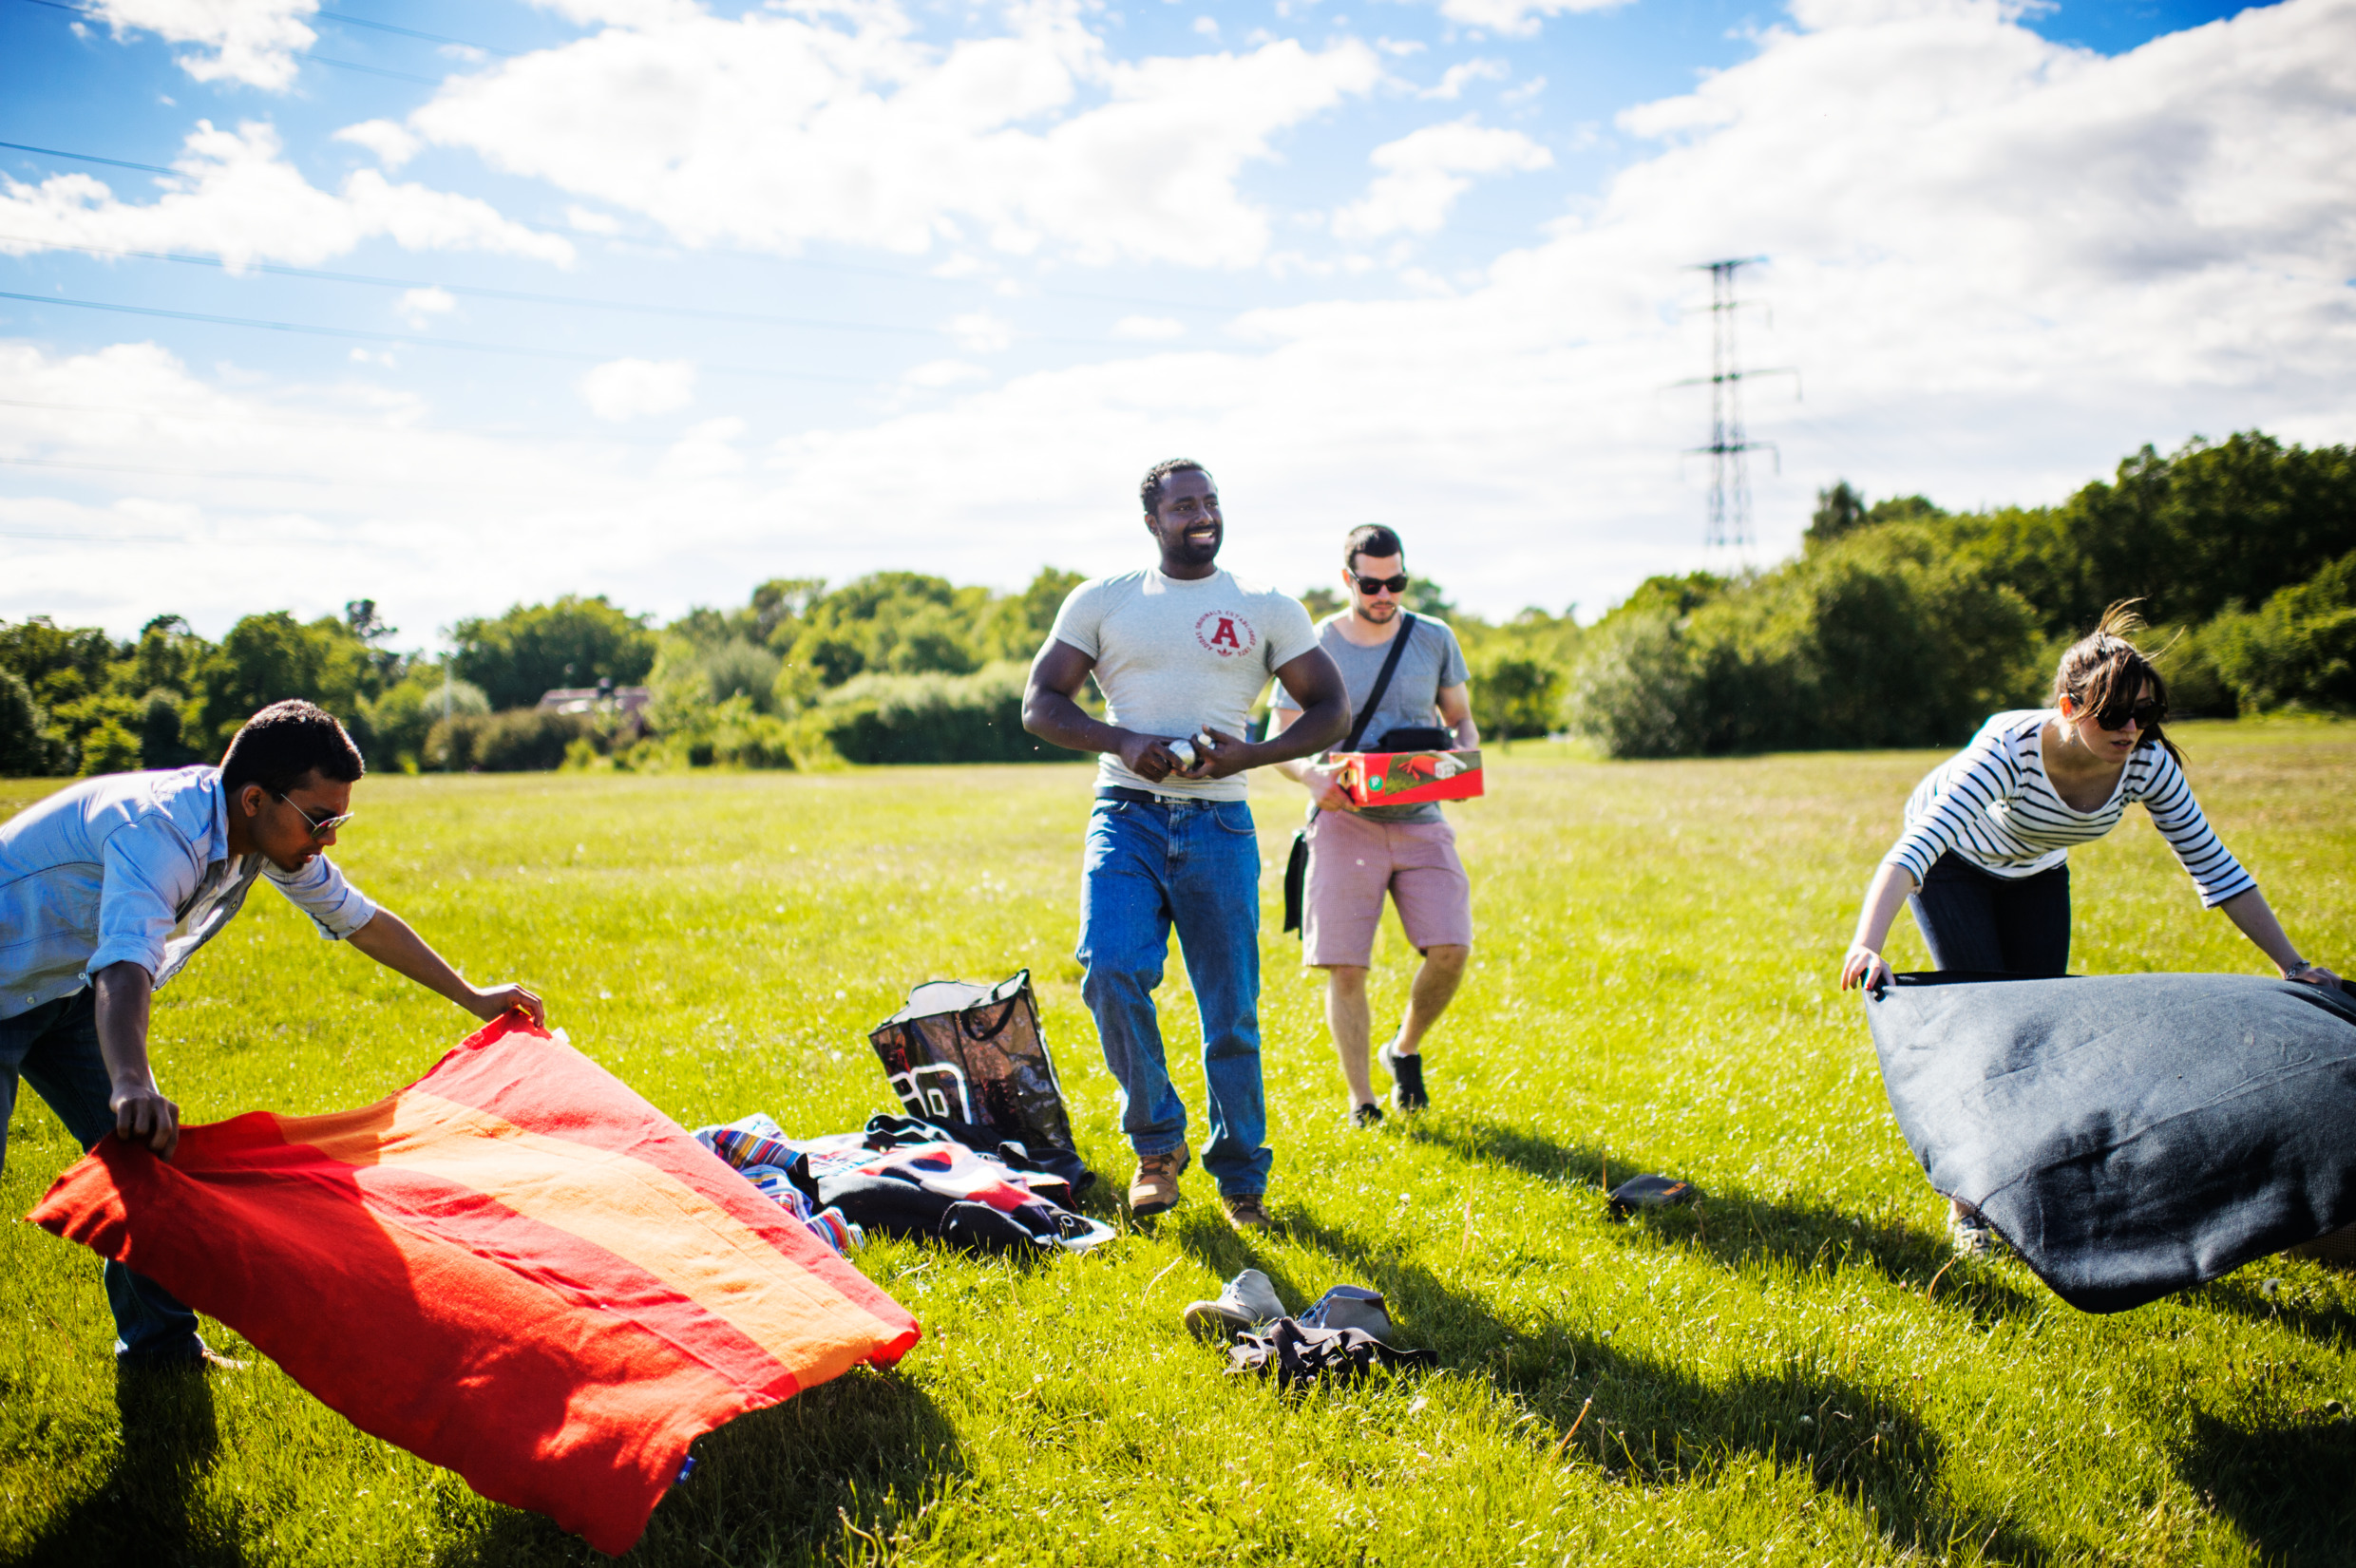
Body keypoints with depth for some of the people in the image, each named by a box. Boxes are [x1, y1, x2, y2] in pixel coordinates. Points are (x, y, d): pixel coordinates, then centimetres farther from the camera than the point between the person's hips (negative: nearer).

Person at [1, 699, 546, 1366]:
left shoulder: (274, 834, -10)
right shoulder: (158, 835, -37)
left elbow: (361, 920, 5)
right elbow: (125, 967, -53)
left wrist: (471, 995, 10)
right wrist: (131, 1084, -71)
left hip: (68, 990, 8)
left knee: (145, 1150, 4)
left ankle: (161, 1346, 17)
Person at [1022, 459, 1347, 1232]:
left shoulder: (1267, 608, 9)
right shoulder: (1101, 600, 9)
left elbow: (1331, 710, 9)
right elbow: (1040, 703, 6)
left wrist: (1250, 754, -9)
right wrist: (1123, 742, -12)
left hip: (1218, 824, 1)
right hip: (1126, 816, 0)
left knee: (1230, 1010, 2)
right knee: (1112, 968, -21)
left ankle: (1242, 1177, 19)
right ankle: (1157, 1143, 0)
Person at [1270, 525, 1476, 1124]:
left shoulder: (1434, 640, 7)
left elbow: (1462, 721, 16)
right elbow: (1279, 742, 2)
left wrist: (1464, 755, -8)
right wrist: (1312, 776, -20)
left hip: (1420, 819, 2)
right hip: (1345, 822, -2)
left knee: (1451, 949, -11)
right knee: (1345, 968, -6)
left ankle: (1405, 1050, 18)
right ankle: (1359, 1098, 10)